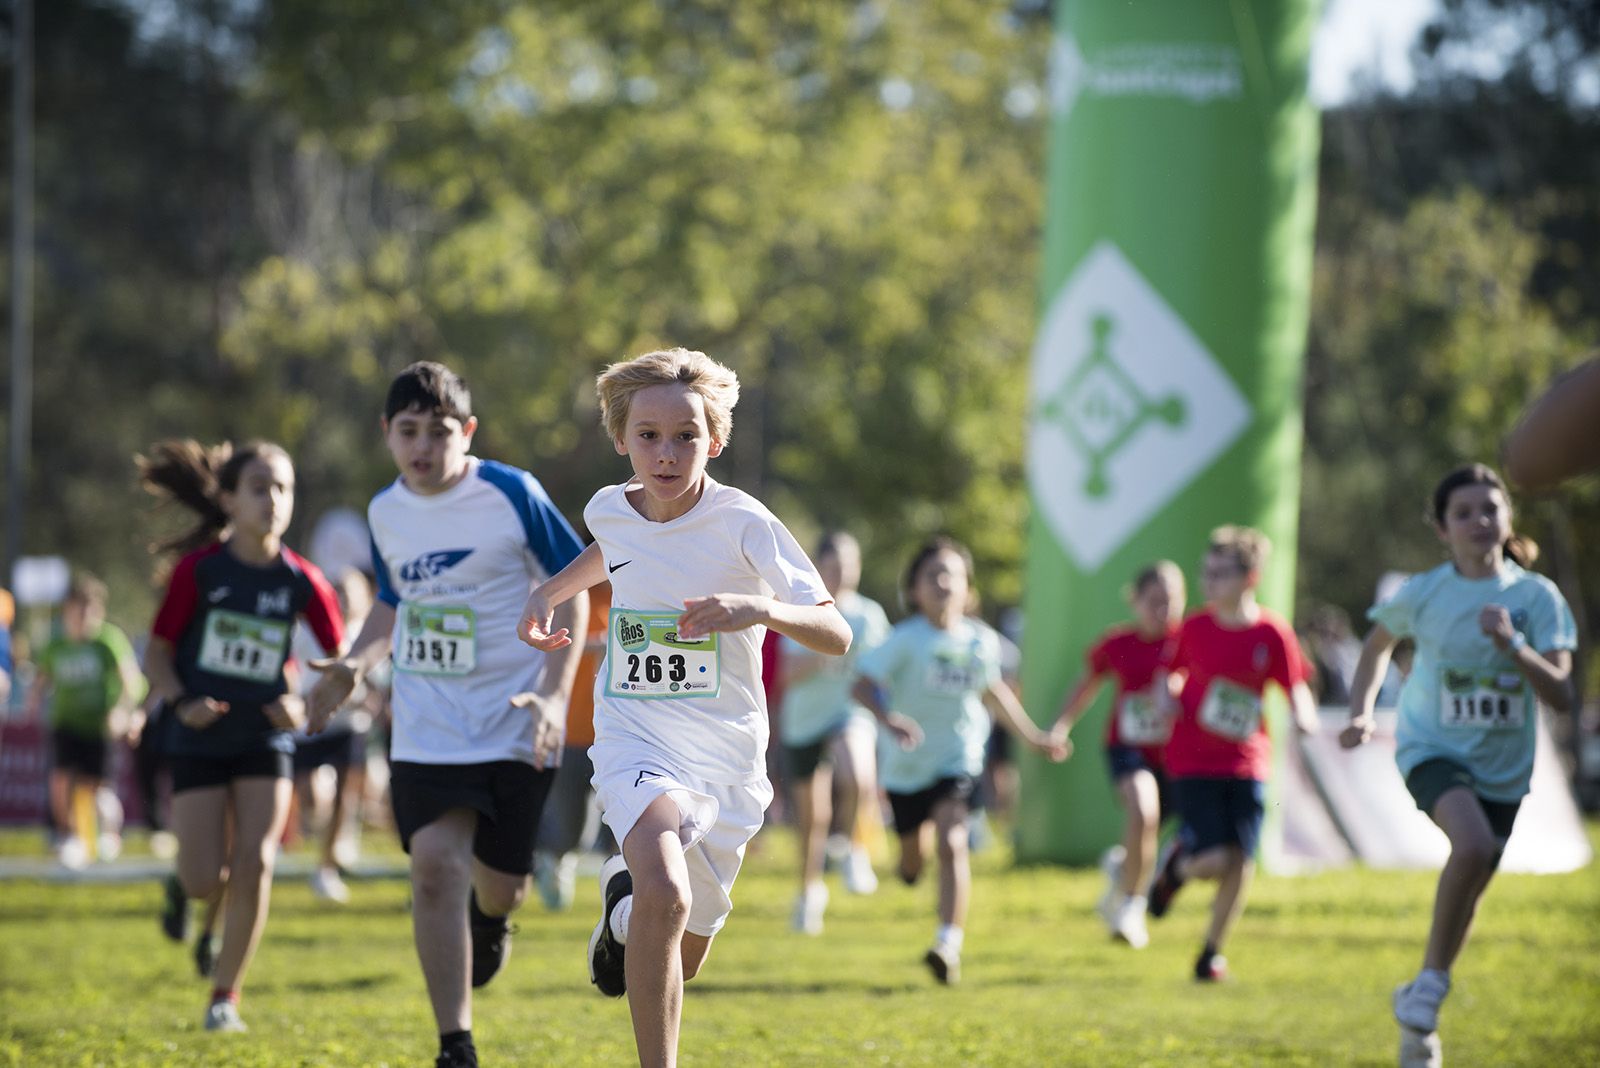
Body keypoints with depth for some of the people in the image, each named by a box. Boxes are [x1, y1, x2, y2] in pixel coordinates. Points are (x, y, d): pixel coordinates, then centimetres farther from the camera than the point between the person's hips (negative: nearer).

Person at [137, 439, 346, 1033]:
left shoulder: (301, 581, -5)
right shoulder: (199, 569, -8)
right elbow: (157, 653, 0)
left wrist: (303, 704, -11)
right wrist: (181, 702, -18)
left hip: (264, 741, 1)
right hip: (200, 740, -1)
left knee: (255, 864, -15)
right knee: (205, 884, -6)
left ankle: (226, 995, -2)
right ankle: (183, 880, 33)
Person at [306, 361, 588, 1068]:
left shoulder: (512, 495, -10)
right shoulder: (386, 513, 4)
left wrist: (555, 694, -15)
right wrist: (356, 665, 1)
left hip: (515, 721, -2)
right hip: (426, 726, 2)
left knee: (499, 881, 5)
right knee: (435, 865, -16)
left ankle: (491, 918, 48)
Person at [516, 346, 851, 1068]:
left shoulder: (742, 523, -14)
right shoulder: (610, 511, -3)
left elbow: (836, 635, -19)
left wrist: (759, 609, -36)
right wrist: (550, 593, 11)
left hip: (727, 759, 0)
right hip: (637, 741, 0)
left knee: (684, 957, 15)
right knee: (666, 896, -31)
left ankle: (625, 898, 50)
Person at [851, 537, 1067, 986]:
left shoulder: (982, 641, -2)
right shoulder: (907, 639, -14)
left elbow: (993, 691, 18)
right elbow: (862, 685, -22)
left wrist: (1035, 737, 26)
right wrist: (889, 718, -42)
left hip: (958, 759, 0)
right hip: (907, 764, 0)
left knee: (952, 842, -23)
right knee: (912, 860, 15)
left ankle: (949, 944, -27)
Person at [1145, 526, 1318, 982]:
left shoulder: (1272, 633, -5)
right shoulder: (1195, 628, -2)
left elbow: (1295, 686, 2)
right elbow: (1169, 671, 13)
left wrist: (1303, 717, -18)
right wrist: (1165, 697, -7)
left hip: (1247, 763, 1)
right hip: (1193, 761, -1)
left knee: (1240, 864, -3)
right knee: (1216, 862, -13)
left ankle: (1212, 952, 16)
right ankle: (1177, 864, 23)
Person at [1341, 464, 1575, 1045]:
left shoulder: (1537, 597, -8)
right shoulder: (1423, 593, -6)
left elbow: (1560, 695, -14)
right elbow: (1378, 646, 15)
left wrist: (1513, 645, -28)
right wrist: (1361, 712, 1)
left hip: (1503, 765, 3)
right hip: (1433, 749, -3)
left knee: (1466, 893, 12)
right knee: (1473, 846, -31)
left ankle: (1421, 998, 34)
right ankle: (1431, 980, -16)